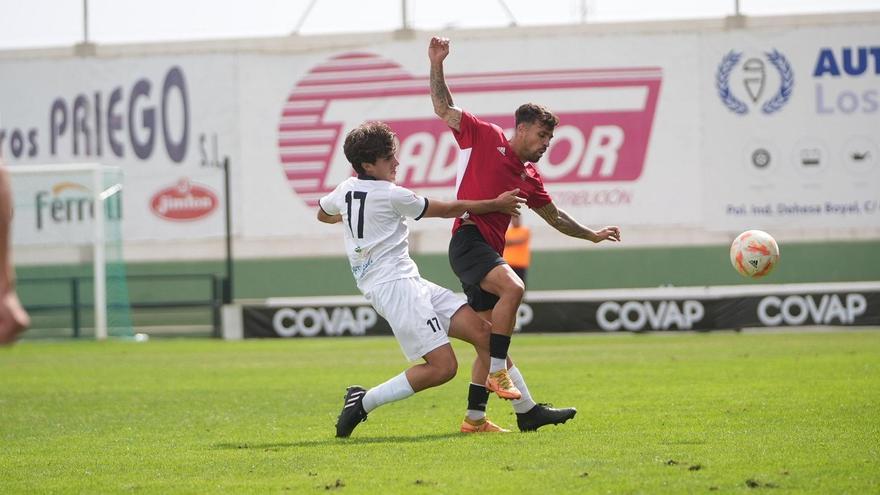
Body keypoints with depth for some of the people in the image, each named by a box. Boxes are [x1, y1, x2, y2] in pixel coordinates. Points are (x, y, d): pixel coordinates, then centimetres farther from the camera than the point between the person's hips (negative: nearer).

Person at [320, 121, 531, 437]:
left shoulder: (345, 190, 12)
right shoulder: (390, 195, -12)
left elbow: (323, 214, 34)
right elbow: (447, 209, -3)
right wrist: (496, 205, 7)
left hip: (411, 283, 10)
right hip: (394, 285, -10)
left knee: (484, 334, 2)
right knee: (442, 367, -18)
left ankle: (475, 420, 3)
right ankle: (363, 402, -9)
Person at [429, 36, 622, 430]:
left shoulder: (529, 177, 20)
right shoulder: (484, 137, 3)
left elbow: (554, 217, 33)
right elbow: (443, 108, 3)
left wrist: (592, 235, 34)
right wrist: (436, 65, -5)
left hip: (490, 252, 8)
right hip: (468, 240, -8)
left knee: (491, 336, 10)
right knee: (512, 287, -31)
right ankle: (497, 374, -27)